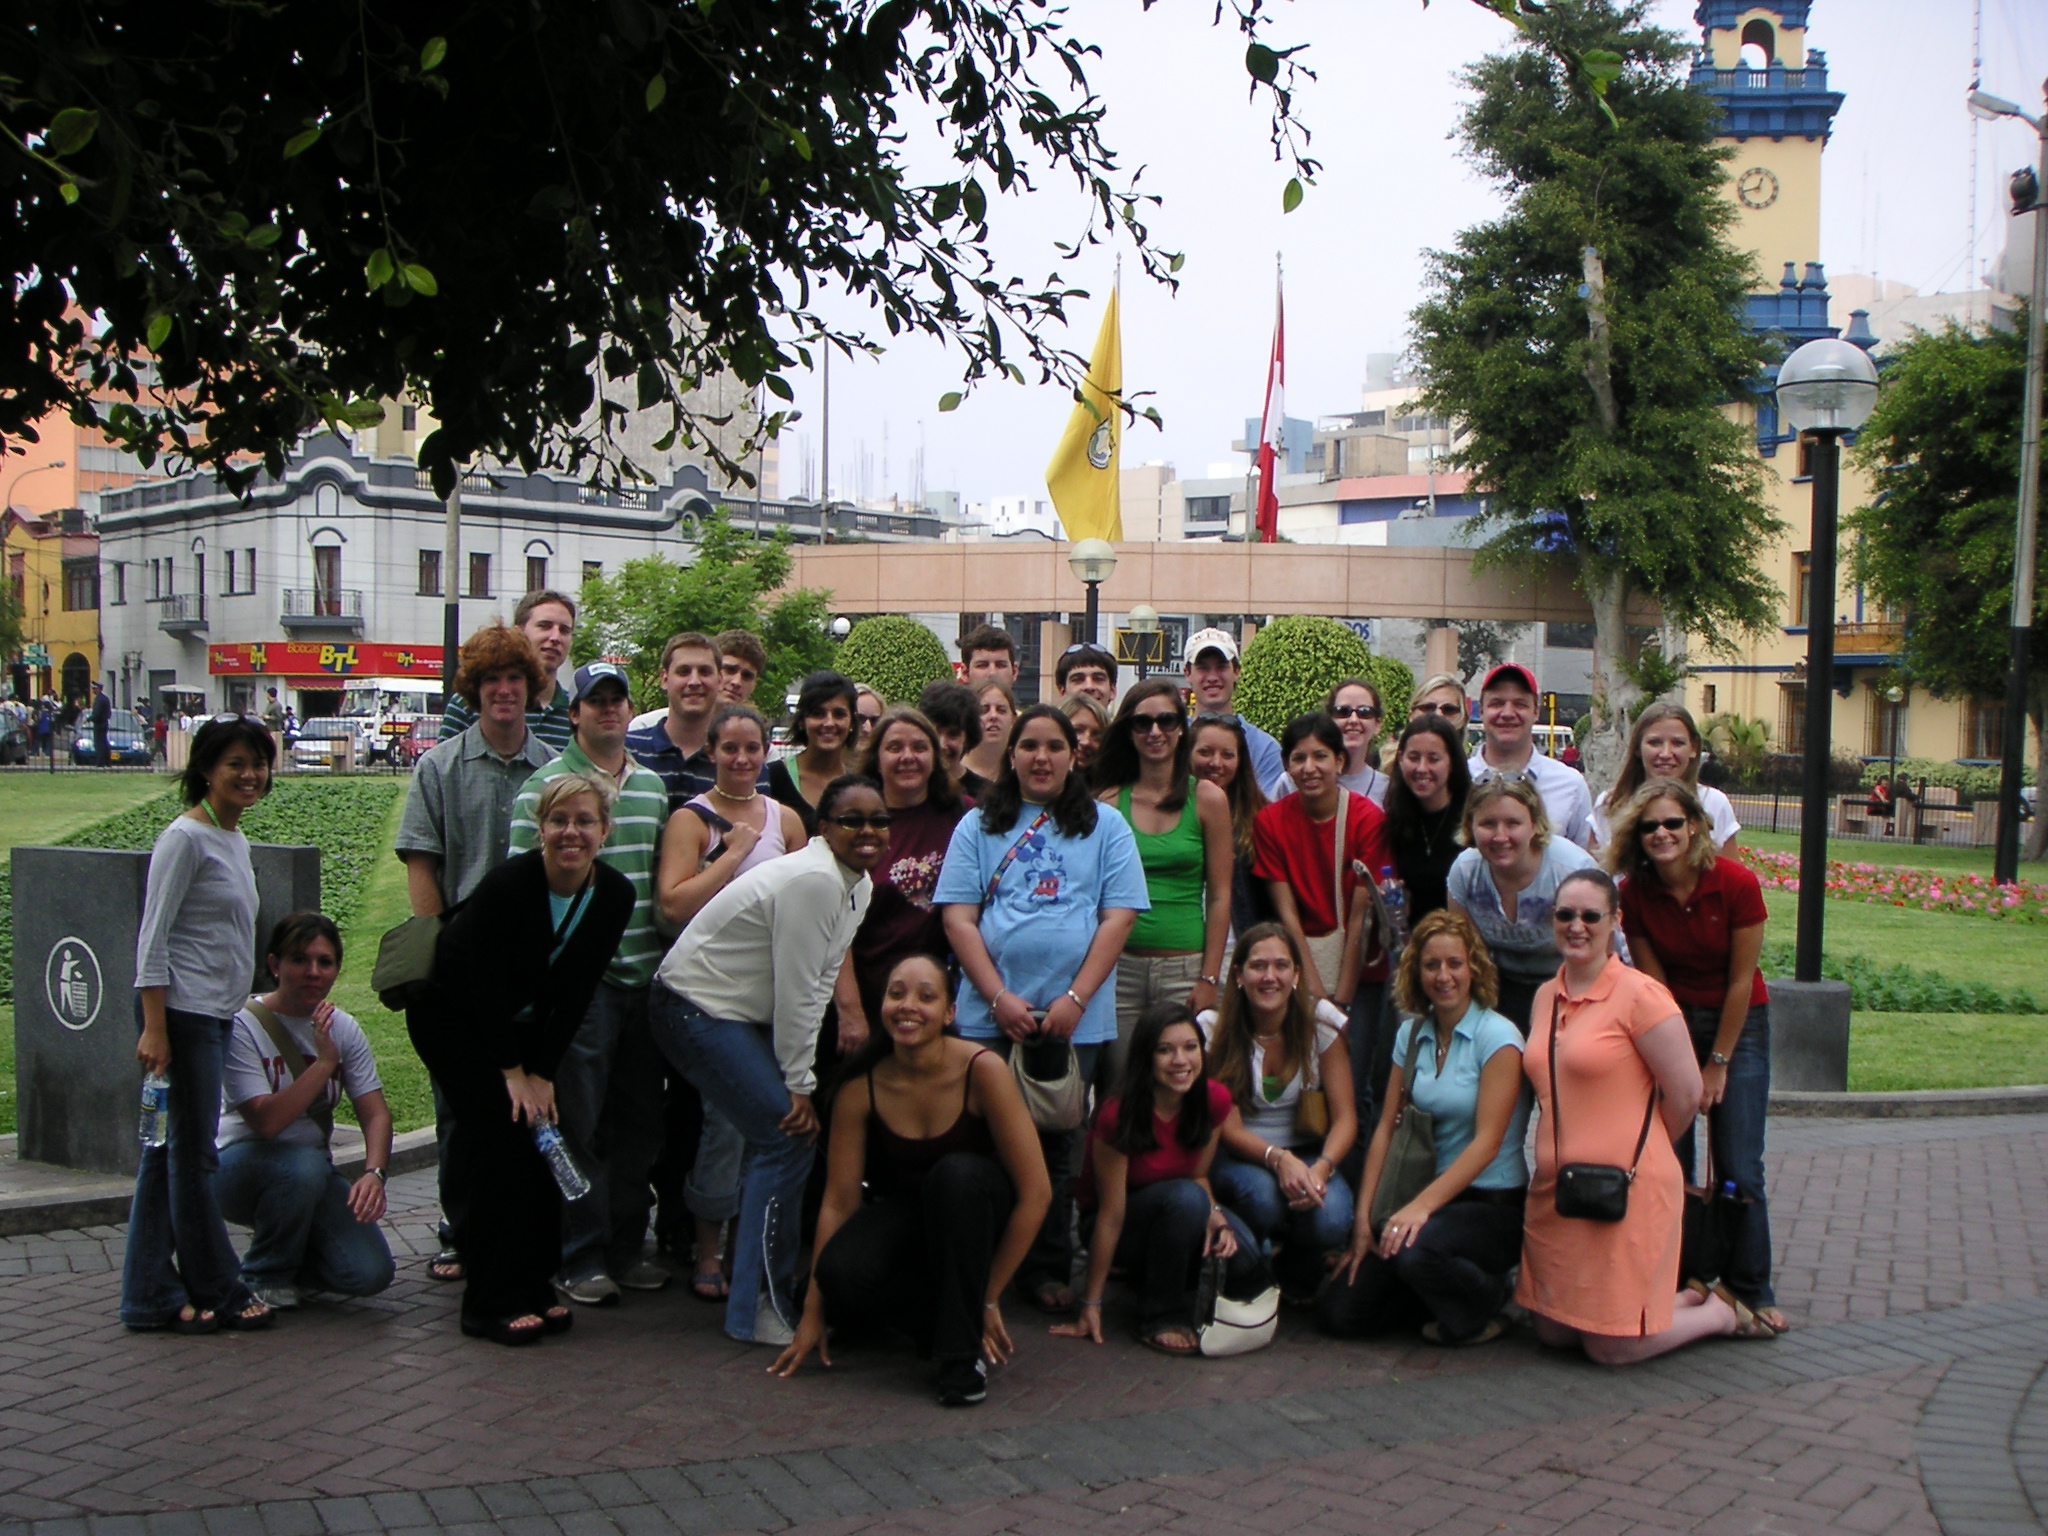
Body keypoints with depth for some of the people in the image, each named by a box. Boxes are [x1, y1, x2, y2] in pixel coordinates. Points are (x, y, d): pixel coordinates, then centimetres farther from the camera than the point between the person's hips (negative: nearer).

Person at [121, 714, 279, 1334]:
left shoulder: (236, 840, 15)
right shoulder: (186, 838, -11)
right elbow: (153, 937, -15)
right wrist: (154, 1028, -20)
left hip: (218, 1015, 9)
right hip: (182, 1013, -9)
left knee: (169, 1154, 10)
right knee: (192, 1156, 0)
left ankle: (152, 1295, 14)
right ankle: (218, 1290, 9)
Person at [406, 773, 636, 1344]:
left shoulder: (614, 896, -14)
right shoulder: (509, 884, -29)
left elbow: (576, 995, -10)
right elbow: (485, 986, -23)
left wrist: (542, 1075, -13)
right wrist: (513, 1072, -19)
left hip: (521, 1021, 5)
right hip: (451, 1014, -5)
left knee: (543, 1134, -5)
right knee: (501, 1132, -15)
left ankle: (535, 1287, 7)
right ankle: (491, 1303, -9)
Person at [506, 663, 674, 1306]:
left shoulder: (653, 785, 14)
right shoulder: (545, 786, -5)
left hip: (646, 975, 6)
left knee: (641, 1119, 10)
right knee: (579, 1122, -1)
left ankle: (626, 1247, 22)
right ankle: (583, 1259, 9)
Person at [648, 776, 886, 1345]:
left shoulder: (859, 885, 5)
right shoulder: (813, 881, -25)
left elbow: (822, 981, 7)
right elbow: (796, 992, -23)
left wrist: (803, 1074, 0)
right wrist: (799, 1083, -15)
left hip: (745, 1015, 10)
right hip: (698, 1008, -10)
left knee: (791, 1131, 7)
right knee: (787, 1136, -13)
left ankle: (775, 1286, 20)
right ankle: (759, 1310, -4)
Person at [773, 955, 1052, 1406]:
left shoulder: (982, 1070, -23)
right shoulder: (861, 1088, -13)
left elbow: (1036, 1192, -20)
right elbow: (839, 1200, -9)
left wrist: (988, 1299, -16)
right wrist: (813, 1313, -11)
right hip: (906, 1211, 2)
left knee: (955, 1173, -37)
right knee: (840, 1276, -30)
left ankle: (966, 1350, -21)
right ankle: (941, 1322, 1)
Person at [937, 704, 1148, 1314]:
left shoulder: (1106, 827, 8)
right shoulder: (979, 825, 9)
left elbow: (1118, 918, 0)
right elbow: (958, 919, 1)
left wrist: (1074, 1000, -10)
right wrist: (1000, 999, -10)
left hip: (1076, 1019, 0)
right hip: (989, 1017, 0)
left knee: (1056, 1145, 7)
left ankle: (1049, 1270, 17)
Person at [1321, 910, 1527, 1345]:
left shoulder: (1497, 1036, -12)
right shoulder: (1411, 1034, 6)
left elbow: (1488, 1142, -19)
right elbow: (1386, 1128, 3)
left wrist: (1421, 1205, -29)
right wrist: (1363, 1218, -5)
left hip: (1495, 1206, -6)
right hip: (1441, 1194, 6)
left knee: (1414, 1251, -37)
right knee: (1338, 1313, -4)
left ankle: (1486, 1302, -4)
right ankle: (1455, 1283, 17)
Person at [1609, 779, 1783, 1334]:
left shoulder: (1736, 884, -19)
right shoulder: (1635, 892, -11)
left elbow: (1741, 982, -12)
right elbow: (1655, 984, -6)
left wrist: (1717, 1063, -8)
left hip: (1737, 1024, -2)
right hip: (1672, 1024, 2)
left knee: (1740, 1169, -5)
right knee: (1669, 1163, -2)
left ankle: (1752, 1290, 7)